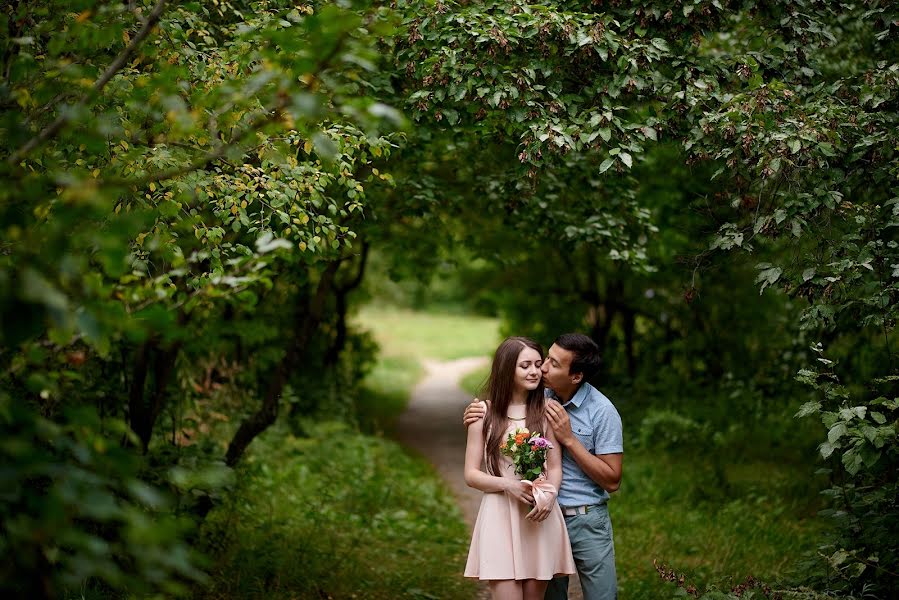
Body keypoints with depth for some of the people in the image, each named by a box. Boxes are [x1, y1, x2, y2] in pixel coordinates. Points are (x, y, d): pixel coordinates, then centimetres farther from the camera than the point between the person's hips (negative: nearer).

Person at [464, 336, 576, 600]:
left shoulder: (545, 411, 4)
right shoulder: (485, 413, 1)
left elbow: (555, 467, 5)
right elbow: (471, 474, 1)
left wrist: (549, 495, -16)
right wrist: (508, 484, -15)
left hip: (540, 517, 2)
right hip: (500, 517, -2)